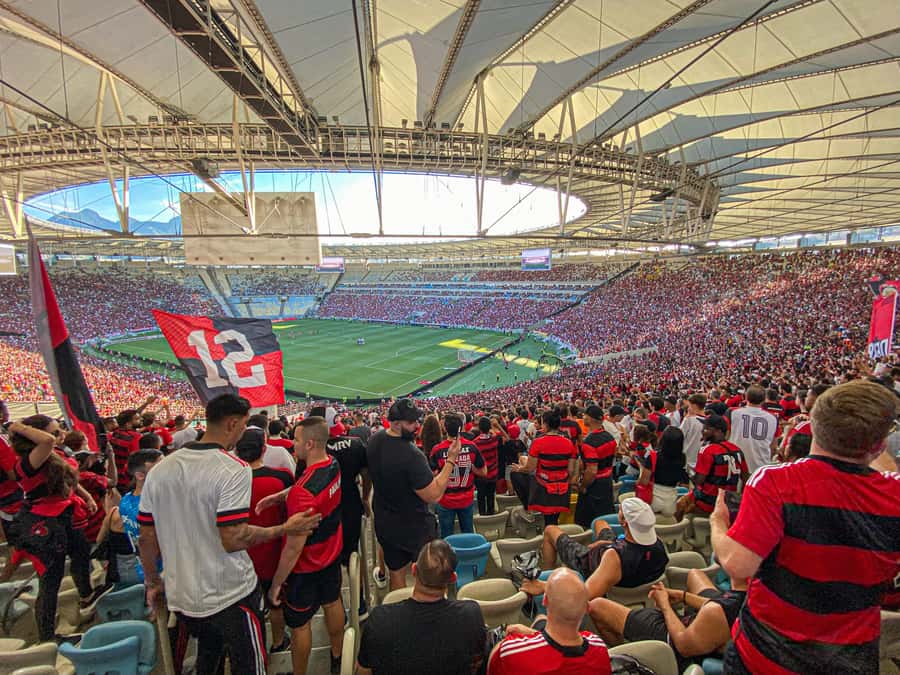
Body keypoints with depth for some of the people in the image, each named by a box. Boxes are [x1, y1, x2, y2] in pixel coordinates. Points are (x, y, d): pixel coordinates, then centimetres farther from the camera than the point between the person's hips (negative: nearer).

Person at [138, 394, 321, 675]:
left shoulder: (159, 470, -2)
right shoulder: (233, 470, -23)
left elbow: (147, 538, 4)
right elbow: (233, 539, -27)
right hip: (229, 597, -6)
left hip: (181, 596, 6)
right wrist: (286, 528, -17)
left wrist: (152, 582, 18)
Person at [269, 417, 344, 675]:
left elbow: (294, 547, -28)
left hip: (306, 566, -7)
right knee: (332, 603, 26)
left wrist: (276, 583, -16)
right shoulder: (333, 465, -13)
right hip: (332, 554, 8)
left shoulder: (303, 491, -36)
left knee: (299, 623, 15)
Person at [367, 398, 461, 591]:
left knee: (397, 574, 23)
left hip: (384, 523, 7)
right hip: (415, 528, -7)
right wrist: (451, 461, -26)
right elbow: (434, 495, -28)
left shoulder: (374, 440, -8)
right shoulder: (411, 456, -33)